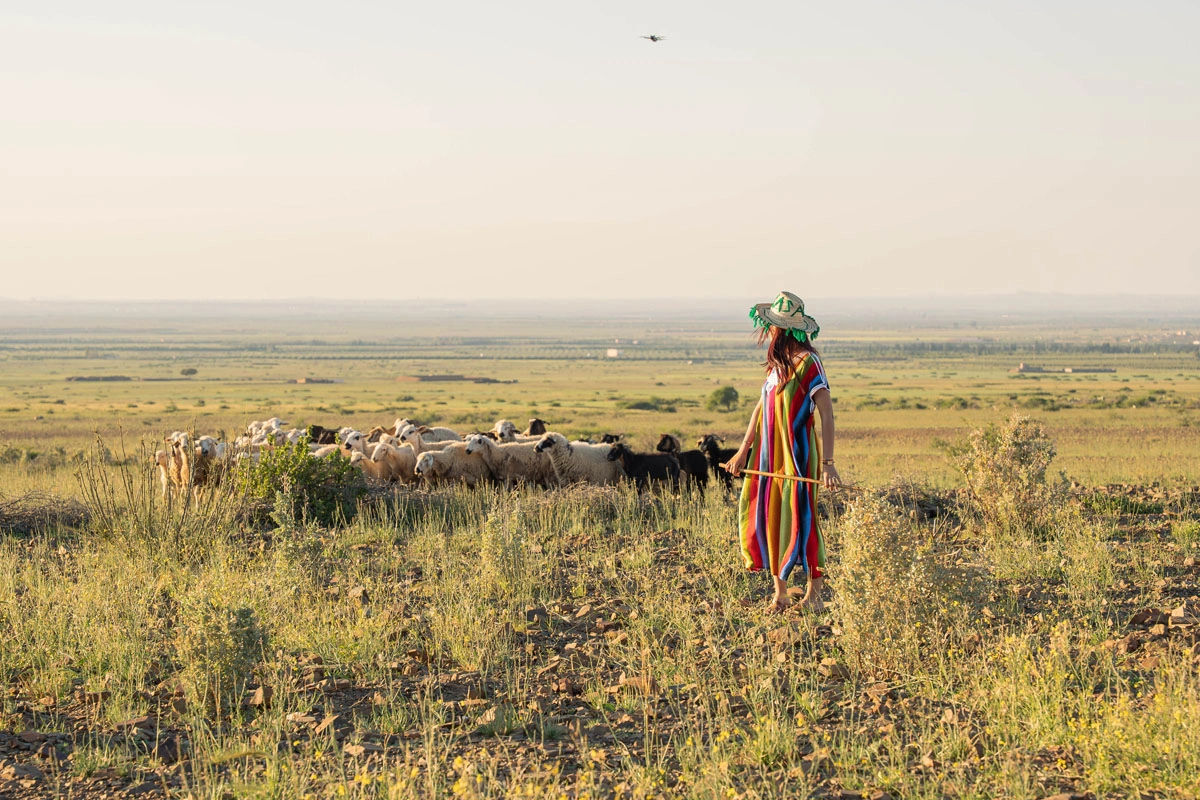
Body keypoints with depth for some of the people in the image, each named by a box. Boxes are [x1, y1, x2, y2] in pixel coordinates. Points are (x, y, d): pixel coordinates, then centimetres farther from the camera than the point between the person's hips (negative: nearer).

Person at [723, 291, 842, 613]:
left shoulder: (807, 362, -14)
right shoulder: (777, 362, 11)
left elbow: (826, 412, -18)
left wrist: (827, 462, -24)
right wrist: (744, 450, 17)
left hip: (796, 454, -8)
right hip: (768, 454, 8)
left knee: (798, 519, -4)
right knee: (768, 517, 7)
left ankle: (814, 594, 8)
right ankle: (780, 594, 15)